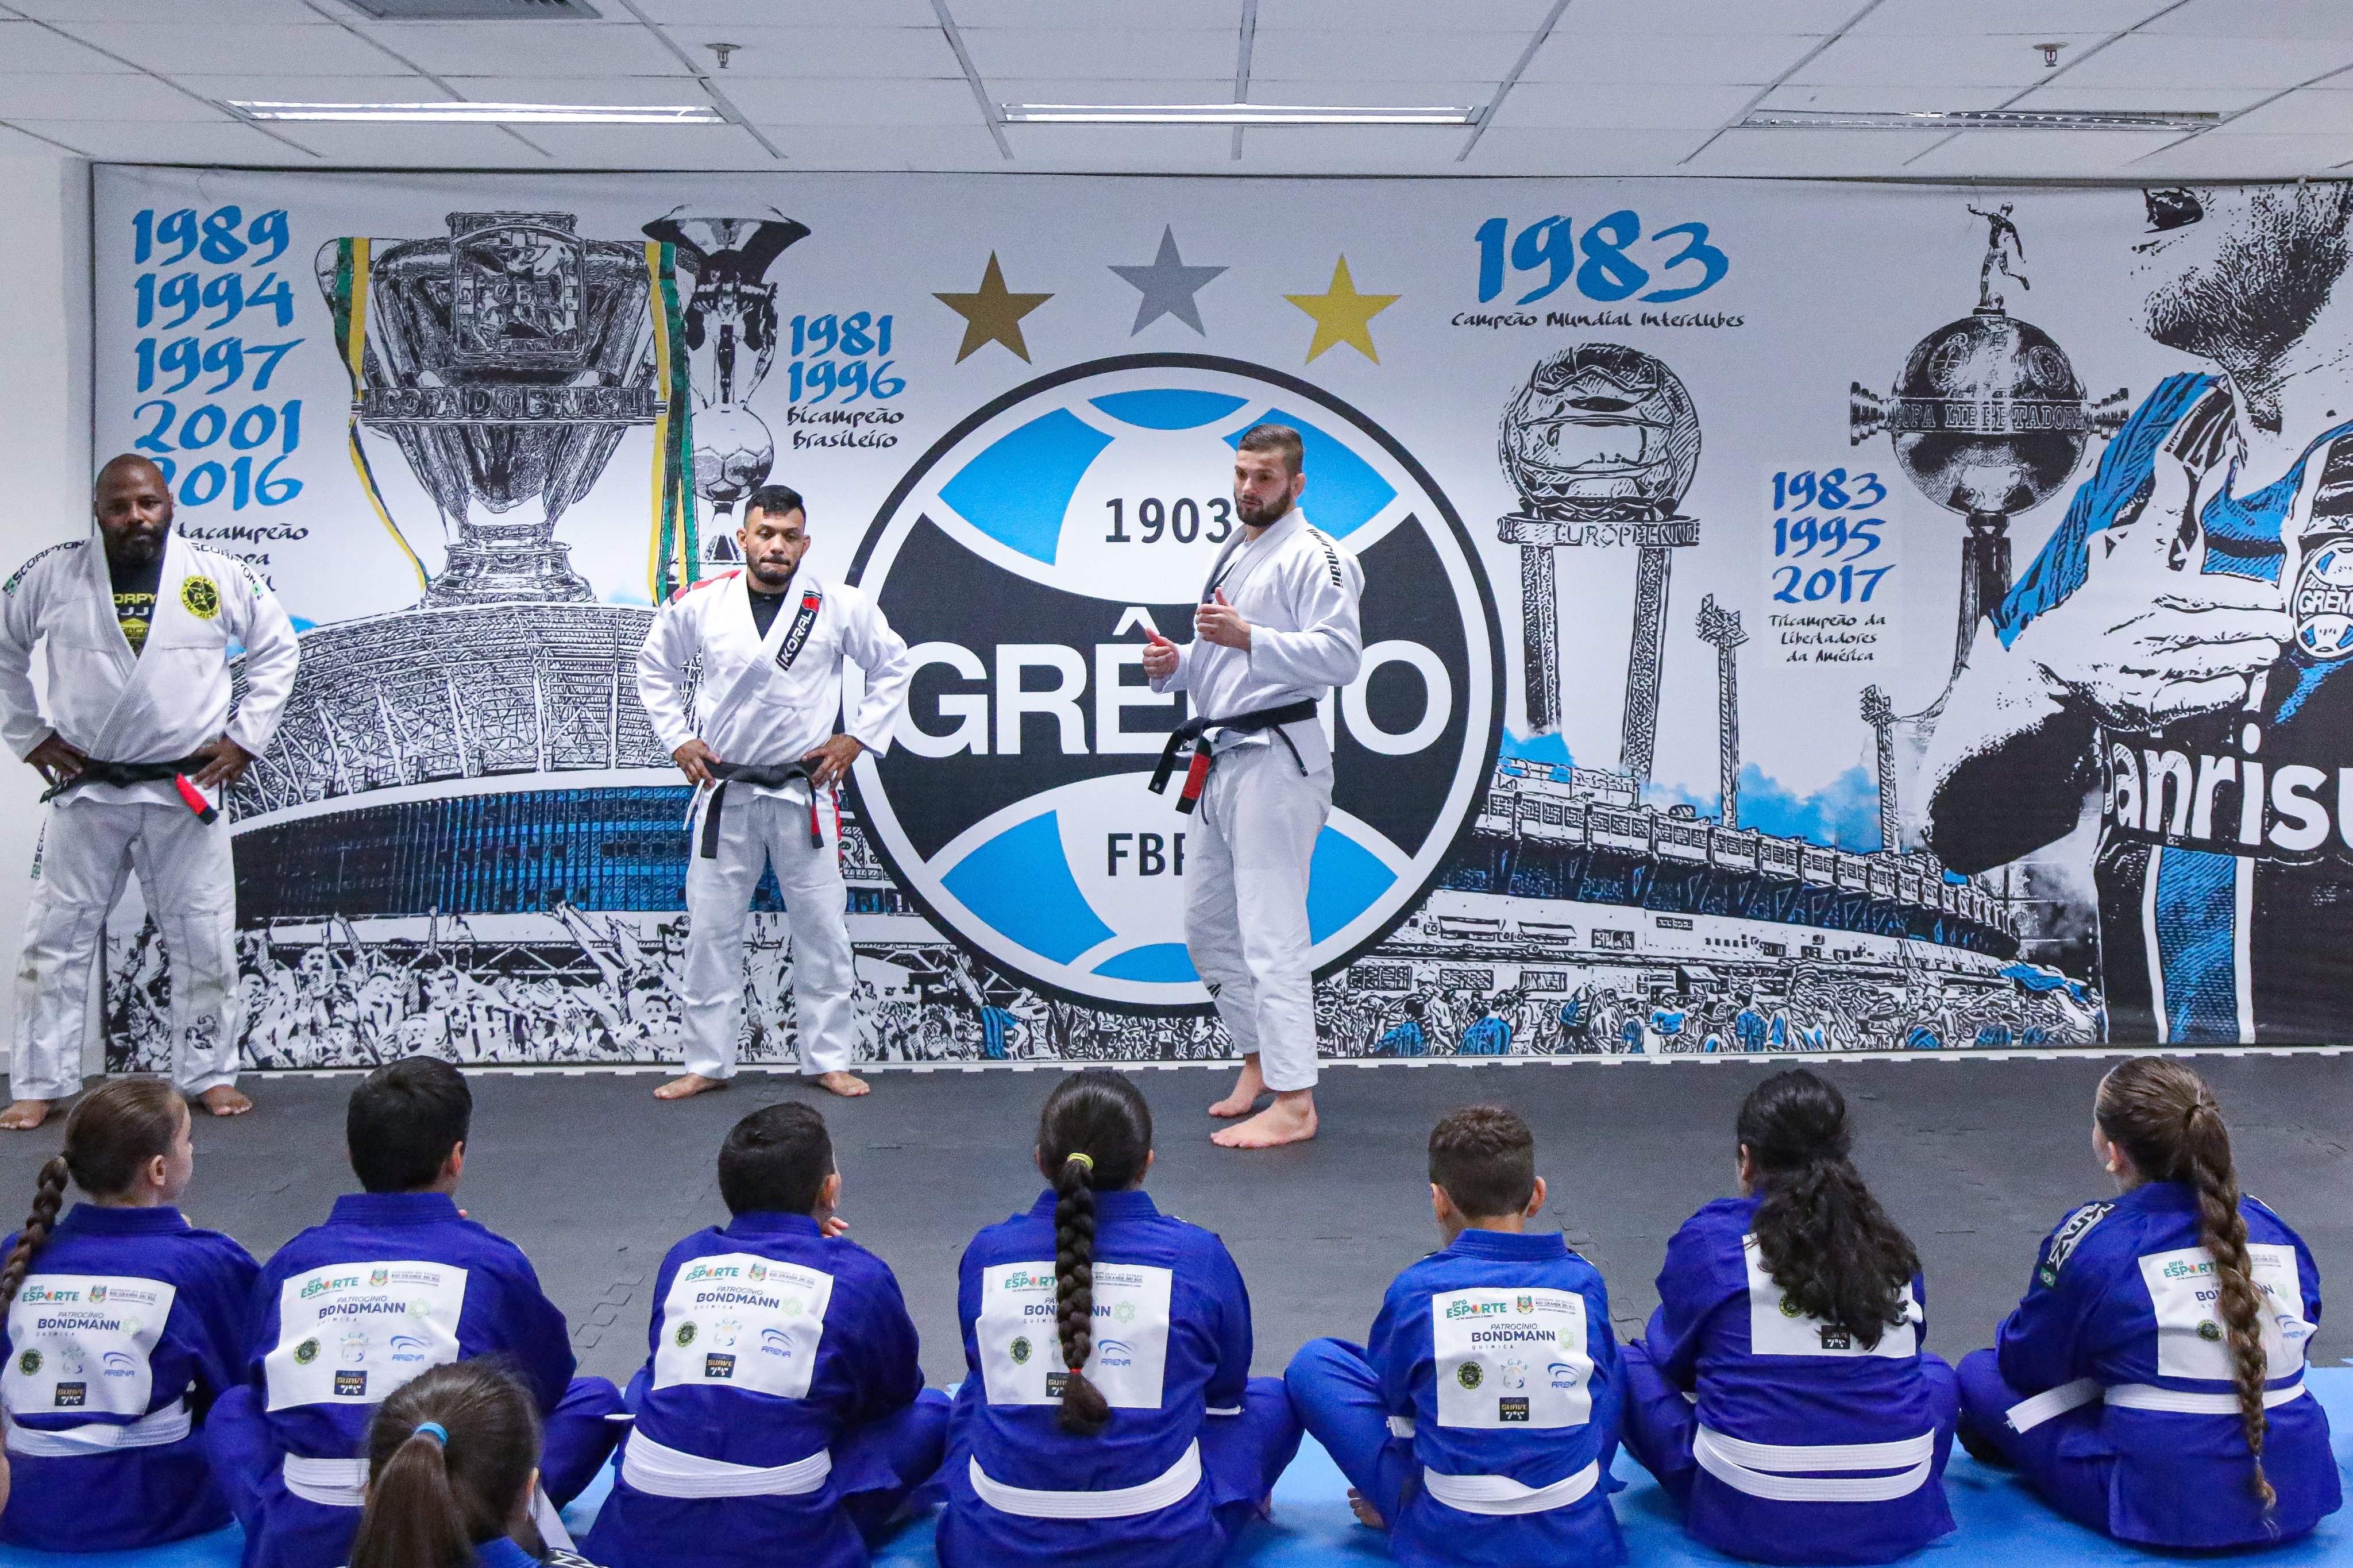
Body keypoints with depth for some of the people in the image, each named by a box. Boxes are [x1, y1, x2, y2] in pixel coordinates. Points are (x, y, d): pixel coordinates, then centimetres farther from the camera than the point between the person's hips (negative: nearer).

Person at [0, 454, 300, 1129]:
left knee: (204, 940, 6)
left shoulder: (220, 577, -5)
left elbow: (278, 648, 6)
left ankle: (208, 1074, 20)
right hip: (86, 790, 0)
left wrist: (244, 738, 1)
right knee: (56, 938, 4)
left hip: (186, 789, 0)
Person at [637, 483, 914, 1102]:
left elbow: (894, 666, 8)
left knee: (822, 930, 4)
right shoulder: (697, 605, -3)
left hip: (804, 790, 0)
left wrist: (858, 737, 1)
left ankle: (828, 1061, 16)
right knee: (711, 929, 5)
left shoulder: (840, 606, -5)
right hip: (724, 790, 1)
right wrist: (678, 739, 4)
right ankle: (707, 1064, 17)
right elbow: (656, 671, 13)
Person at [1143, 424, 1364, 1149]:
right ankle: (1262, 1060, 30)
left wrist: (1249, 638, -30)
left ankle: (1294, 1103, -7)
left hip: (1277, 756, -10)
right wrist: (1175, 665, 7)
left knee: (1272, 927, -11)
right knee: (1209, 922, 16)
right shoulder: (1236, 554, 21)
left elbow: (1340, 655, -20)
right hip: (1225, 759, 10)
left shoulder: (1315, 556, -10)